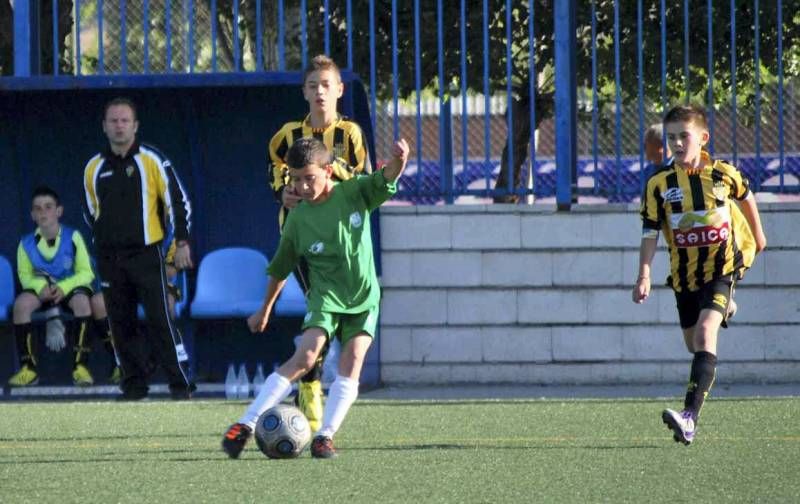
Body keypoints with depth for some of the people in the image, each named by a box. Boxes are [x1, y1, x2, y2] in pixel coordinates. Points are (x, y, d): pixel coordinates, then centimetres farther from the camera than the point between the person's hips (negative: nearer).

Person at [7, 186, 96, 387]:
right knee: (21, 303, -30)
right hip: (41, 288, 2)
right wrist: (40, 286, -23)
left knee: (82, 300, -36)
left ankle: (80, 366, -31)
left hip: (70, 286, -2)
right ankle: (28, 368, -24)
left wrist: (64, 287, -25)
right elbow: (25, 275, -1)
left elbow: (86, 272, -9)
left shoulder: (73, 237, -11)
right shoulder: (27, 243, -5)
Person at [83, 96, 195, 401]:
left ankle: (181, 384, -6)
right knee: (120, 324, 3)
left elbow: (178, 200, -1)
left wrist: (182, 242, -7)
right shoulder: (94, 168, 10)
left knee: (160, 320, -10)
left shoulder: (152, 161, -2)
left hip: (147, 254, -4)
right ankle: (134, 384, 10)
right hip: (111, 259, 4)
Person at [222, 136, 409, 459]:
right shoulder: (299, 218, -4)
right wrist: (265, 310, 16)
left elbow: (387, 179, -21)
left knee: (351, 365, -14)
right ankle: (245, 425, -19)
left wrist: (397, 159, -44)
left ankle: (325, 435, -12)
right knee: (305, 357, -18)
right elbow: (280, 269, 8)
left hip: (363, 298, 1)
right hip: (325, 297, -1)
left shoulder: (355, 193, -4)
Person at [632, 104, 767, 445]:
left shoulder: (723, 174, -6)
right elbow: (650, 232, -7)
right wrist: (644, 275, -18)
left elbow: (745, 196, 16)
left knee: (705, 333, -22)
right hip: (684, 274, 3)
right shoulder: (659, 184, -7)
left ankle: (690, 417, -33)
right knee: (694, 343, 13)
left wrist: (757, 235, 30)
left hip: (721, 267, -3)